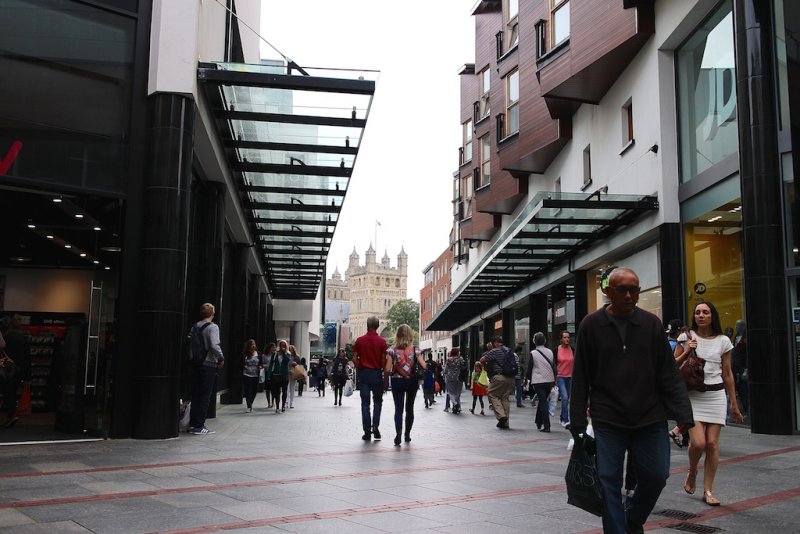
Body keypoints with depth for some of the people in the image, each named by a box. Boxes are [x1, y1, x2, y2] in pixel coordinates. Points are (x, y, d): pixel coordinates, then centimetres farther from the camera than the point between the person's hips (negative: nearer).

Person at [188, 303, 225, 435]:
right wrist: (221, 359, -7)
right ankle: (199, 426, -1)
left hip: (196, 364, 6)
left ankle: (192, 424, 17)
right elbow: (214, 346, -21)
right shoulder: (212, 327, -11)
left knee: (196, 394, 13)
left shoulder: (195, 326, 9)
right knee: (205, 396, -1)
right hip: (208, 365, -6)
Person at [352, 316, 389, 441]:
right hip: (377, 373, -1)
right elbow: (384, 360, -6)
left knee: (365, 403, 5)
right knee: (377, 401, 14)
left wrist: (360, 369, 12)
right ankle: (375, 426, -2)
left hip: (363, 373, 1)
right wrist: (385, 378, 3)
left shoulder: (360, 340, 0)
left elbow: (354, 358, -2)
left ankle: (367, 432, 4)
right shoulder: (382, 341, -4)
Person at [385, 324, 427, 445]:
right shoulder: (415, 350, -4)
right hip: (412, 381, 1)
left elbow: (387, 369, -10)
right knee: (409, 408, 16)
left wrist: (390, 373, 12)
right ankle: (407, 434, 25)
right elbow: (424, 366, -8)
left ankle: (398, 432, -23)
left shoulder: (392, 350, -6)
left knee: (398, 408, -1)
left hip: (397, 382, -1)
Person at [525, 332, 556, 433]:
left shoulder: (533, 353, -8)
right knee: (542, 401, 18)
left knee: (543, 402, -3)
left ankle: (546, 426, -9)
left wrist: (526, 378, 11)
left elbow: (529, 367, -3)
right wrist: (554, 379, 19)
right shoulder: (550, 352, 3)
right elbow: (554, 366, 8)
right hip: (549, 380, 4)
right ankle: (539, 423, 27)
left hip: (538, 381, -4)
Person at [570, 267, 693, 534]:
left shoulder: (652, 323, 2)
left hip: (650, 419, 1)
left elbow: (669, 375, 3)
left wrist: (683, 415, -5)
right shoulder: (591, 325, -1)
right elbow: (580, 379, 1)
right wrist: (578, 422, -1)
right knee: (609, 482, 1)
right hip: (608, 420, -1)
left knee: (656, 476, 6)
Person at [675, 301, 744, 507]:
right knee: (698, 442, -13)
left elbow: (727, 374, 11)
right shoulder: (686, 337, 2)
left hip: (716, 395, 2)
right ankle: (692, 473, 19)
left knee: (712, 444, -2)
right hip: (693, 395, -1)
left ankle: (708, 491, 10)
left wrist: (734, 403, 11)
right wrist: (687, 352, -12)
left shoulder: (723, 341, 6)